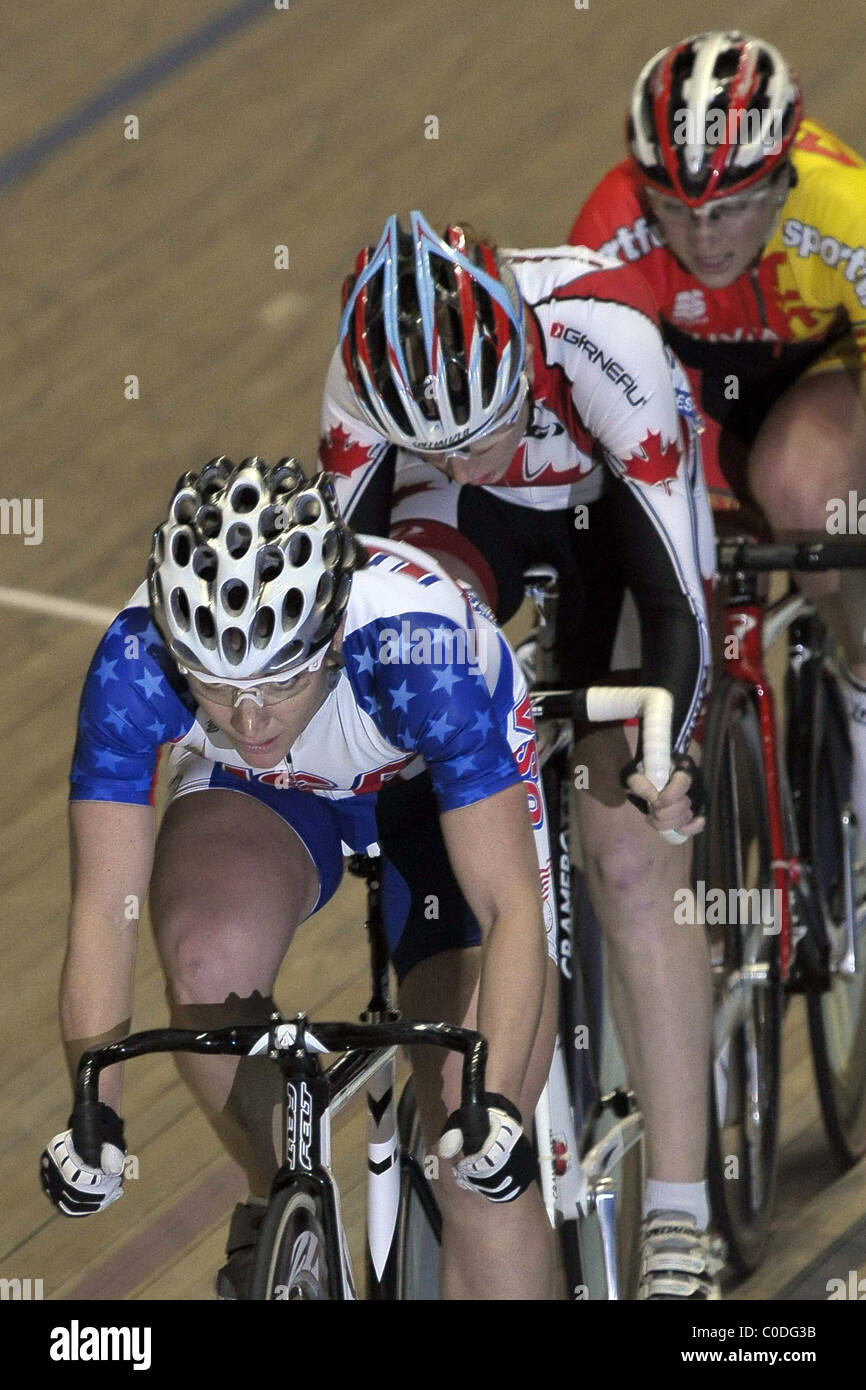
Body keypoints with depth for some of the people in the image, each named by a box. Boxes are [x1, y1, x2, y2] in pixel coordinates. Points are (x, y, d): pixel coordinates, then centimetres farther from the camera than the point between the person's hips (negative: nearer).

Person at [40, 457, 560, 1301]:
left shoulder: (421, 650, -40)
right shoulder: (136, 660, -34)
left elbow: (510, 910, -40)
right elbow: (104, 907, -33)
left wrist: (491, 1104, -53)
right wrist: (96, 1110, -46)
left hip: (449, 792, -1)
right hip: (258, 797, 2)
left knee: (478, 1171, -11)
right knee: (211, 956, -33)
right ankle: (276, 1204, -7)